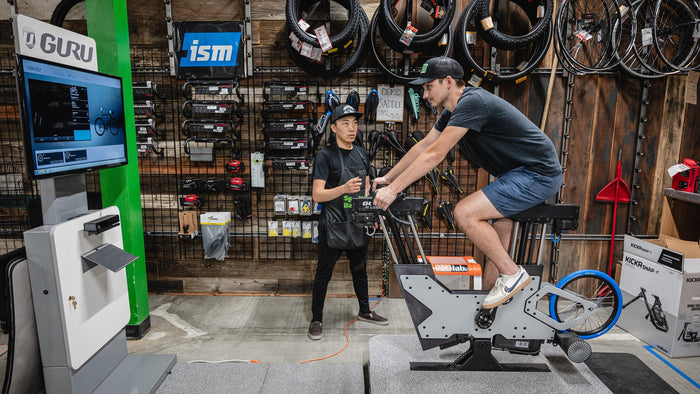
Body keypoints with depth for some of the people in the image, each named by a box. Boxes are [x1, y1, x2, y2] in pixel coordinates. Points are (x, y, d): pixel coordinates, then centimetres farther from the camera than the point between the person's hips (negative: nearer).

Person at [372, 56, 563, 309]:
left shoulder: (472, 102, -21)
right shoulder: (452, 111, 10)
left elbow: (434, 155, -27)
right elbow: (423, 146, 14)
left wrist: (393, 190, -23)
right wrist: (387, 178, 13)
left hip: (537, 174, -10)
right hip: (518, 174, 10)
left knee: (464, 213, -22)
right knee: (495, 249, 11)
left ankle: (513, 274, -6)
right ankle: (489, 307, 22)